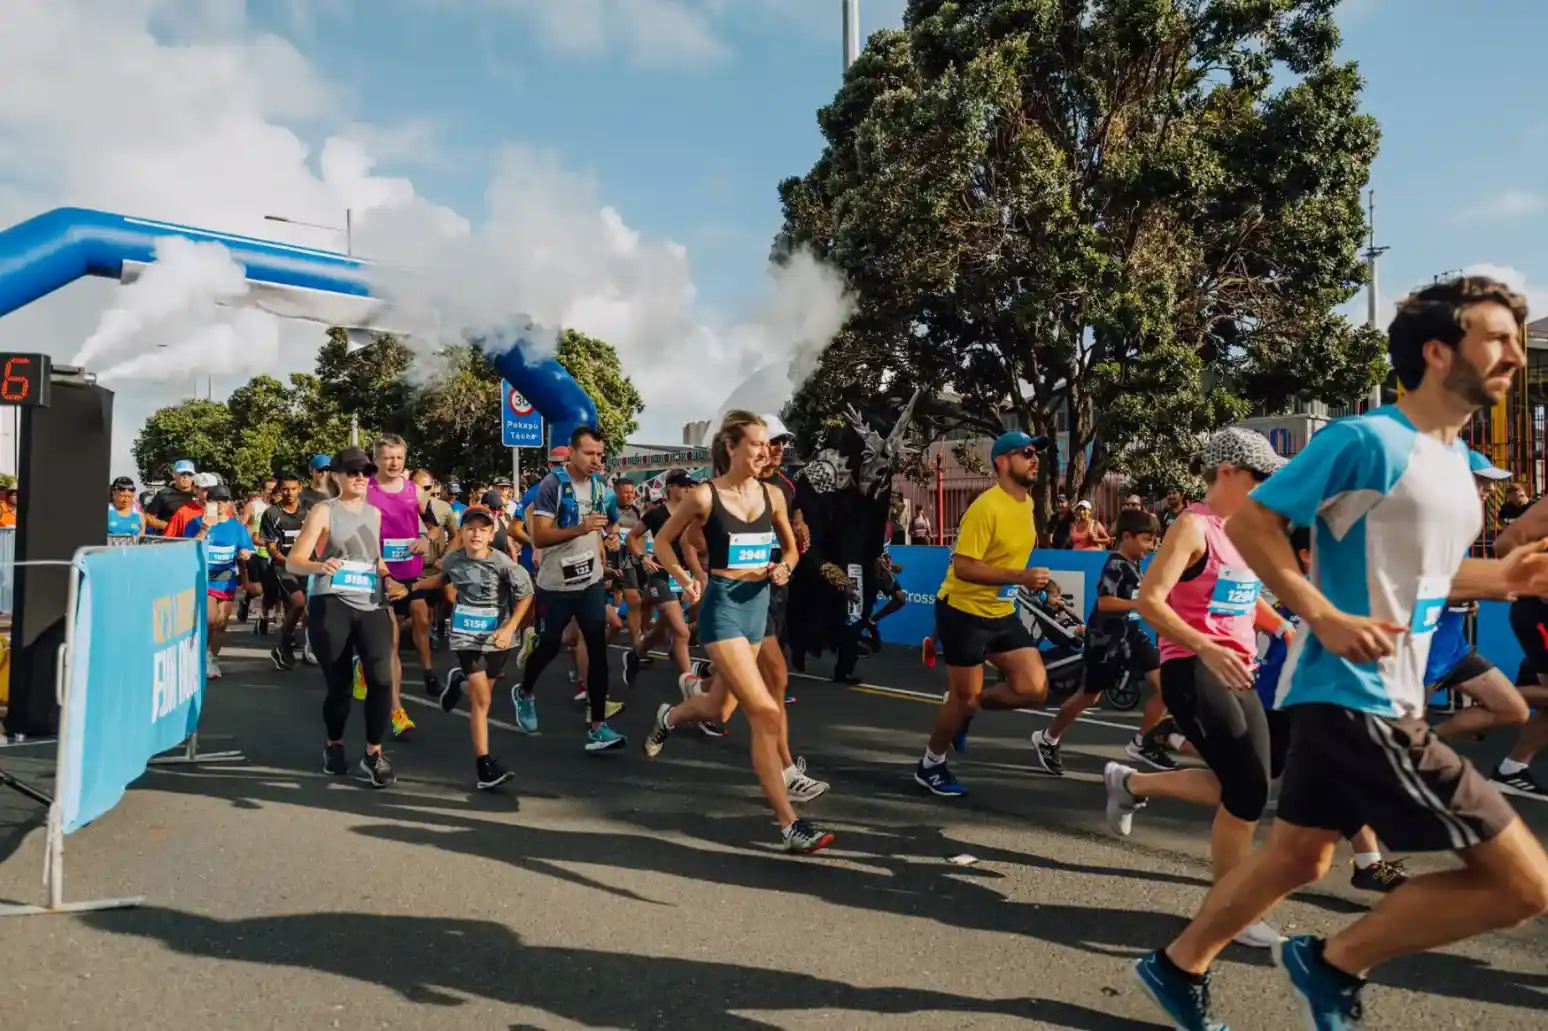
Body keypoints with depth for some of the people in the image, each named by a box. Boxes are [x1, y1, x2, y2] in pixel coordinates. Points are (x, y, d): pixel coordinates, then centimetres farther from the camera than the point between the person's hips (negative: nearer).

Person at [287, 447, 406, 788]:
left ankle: (374, 754, 3)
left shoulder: (374, 513, 14)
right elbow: (293, 562, -10)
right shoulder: (323, 511, -2)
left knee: (381, 679, -12)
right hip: (330, 606, -3)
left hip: (372, 606, 4)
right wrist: (319, 566, -31)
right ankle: (334, 746, 31)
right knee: (339, 684, 4)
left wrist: (388, 579, 10)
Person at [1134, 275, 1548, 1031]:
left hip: (1381, 696, 10)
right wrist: (1326, 617, -23)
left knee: (1298, 859, 18)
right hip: (1355, 696, -10)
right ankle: (1334, 964, 9)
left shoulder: (1457, 459, 15)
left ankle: (1177, 967, 34)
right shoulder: (1368, 440, -15)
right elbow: (1250, 522, -16)